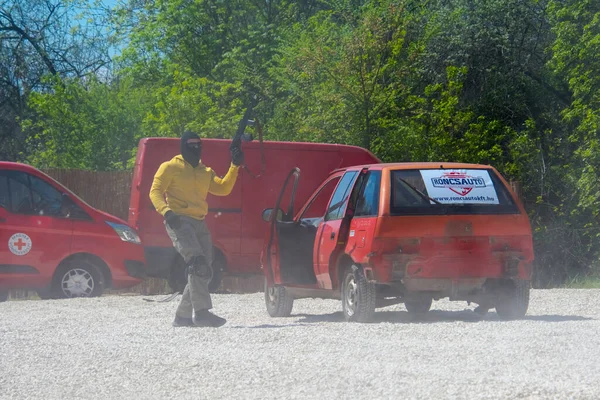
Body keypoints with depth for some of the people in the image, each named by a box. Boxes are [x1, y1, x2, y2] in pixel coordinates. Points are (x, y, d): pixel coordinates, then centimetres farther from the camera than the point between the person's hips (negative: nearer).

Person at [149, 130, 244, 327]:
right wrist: (166, 211, -20)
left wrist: (235, 166, 1)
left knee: (203, 271, 5)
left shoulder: (205, 172, 22)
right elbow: (155, 191, -2)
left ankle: (183, 316, 13)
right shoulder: (170, 167, 4)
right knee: (197, 263, -24)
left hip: (199, 223, 8)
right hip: (179, 221, -8)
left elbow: (223, 188, 11)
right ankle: (201, 312, -31)